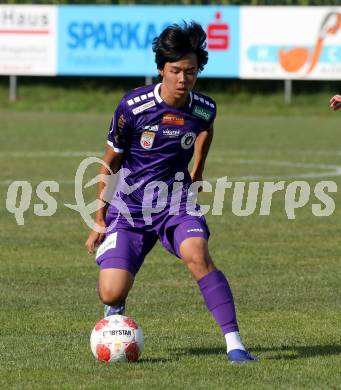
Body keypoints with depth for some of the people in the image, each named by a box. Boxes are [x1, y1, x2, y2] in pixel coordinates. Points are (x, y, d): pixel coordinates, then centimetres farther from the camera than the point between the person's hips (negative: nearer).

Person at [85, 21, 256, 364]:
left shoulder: (204, 109, -8)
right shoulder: (133, 106, -16)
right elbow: (110, 162, -3)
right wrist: (99, 219, 0)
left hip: (176, 201, 1)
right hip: (128, 207, -1)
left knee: (197, 255, -30)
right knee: (111, 293, -13)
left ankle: (234, 343, -28)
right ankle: (115, 310, 28)